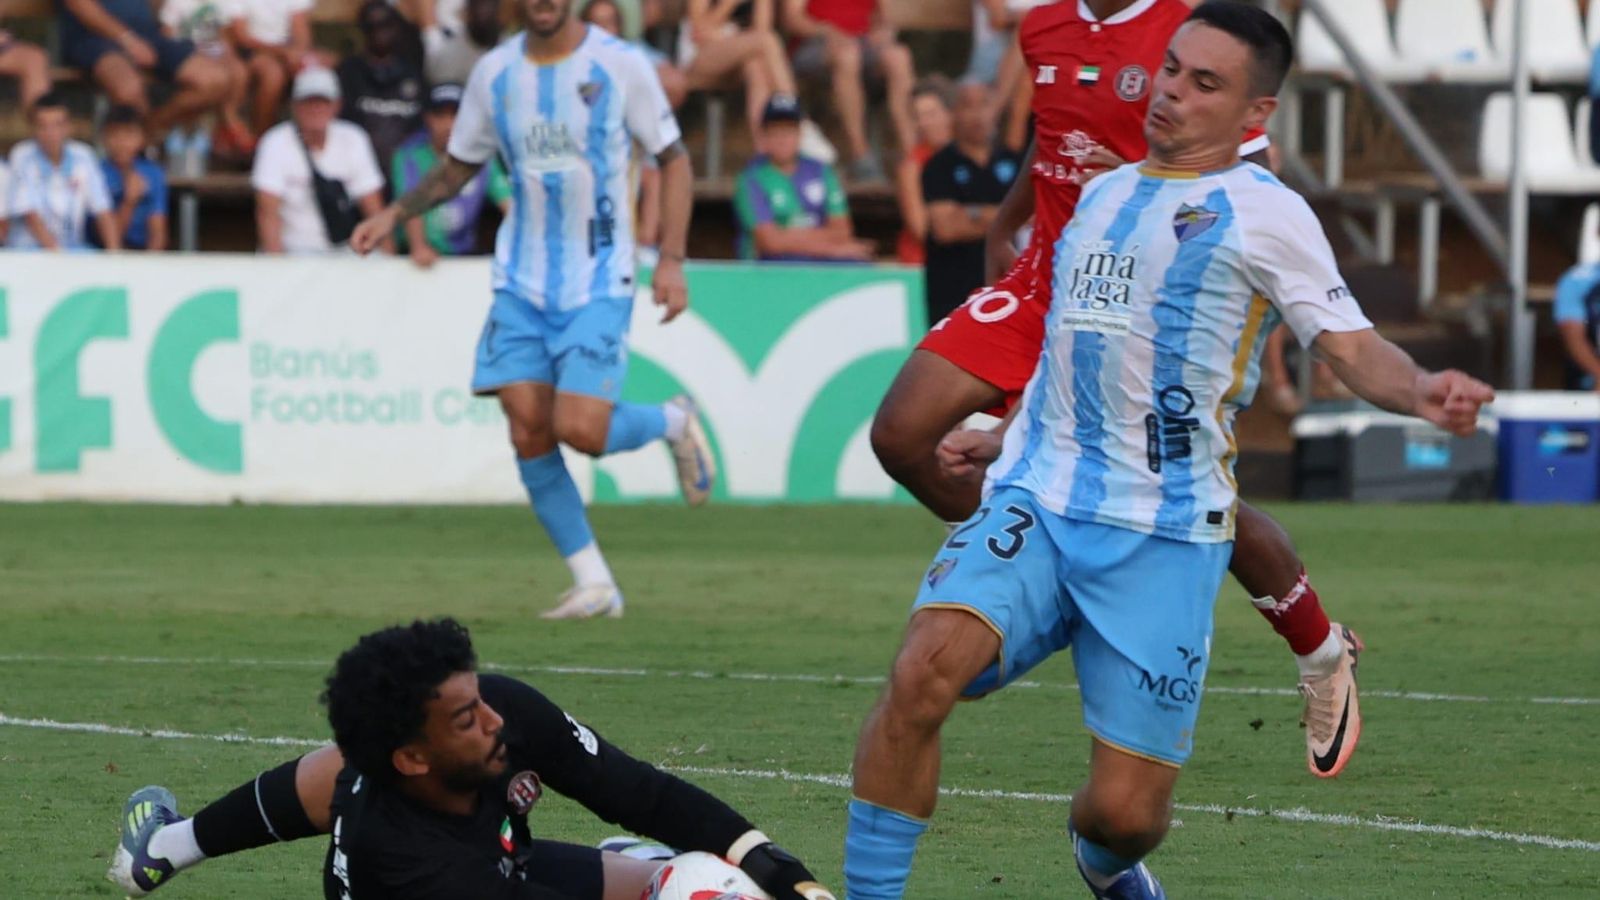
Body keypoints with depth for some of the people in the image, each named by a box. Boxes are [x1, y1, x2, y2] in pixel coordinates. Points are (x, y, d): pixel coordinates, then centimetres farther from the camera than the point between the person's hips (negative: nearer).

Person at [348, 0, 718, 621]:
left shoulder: (620, 65, -6)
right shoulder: (495, 73, 5)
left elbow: (673, 160, 2)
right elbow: (459, 167, 18)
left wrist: (671, 260, -6)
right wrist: (395, 214, 3)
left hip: (599, 283, -4)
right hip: (521, 283, 4)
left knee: (580, 429, -17)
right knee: (529, 433, -7)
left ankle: (674, 422, 17)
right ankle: (593, 584, 5)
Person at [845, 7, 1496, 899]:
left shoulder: (1263, 213, 0)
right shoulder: (1103, 195, 19)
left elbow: (1353, 345, -9)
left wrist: (1419, 389, -29)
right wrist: (1011, 440, 37)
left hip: (1165, 537, -4)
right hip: (1036, 502, 4)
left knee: (1127, 811, -5)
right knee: (926, 669, -25)